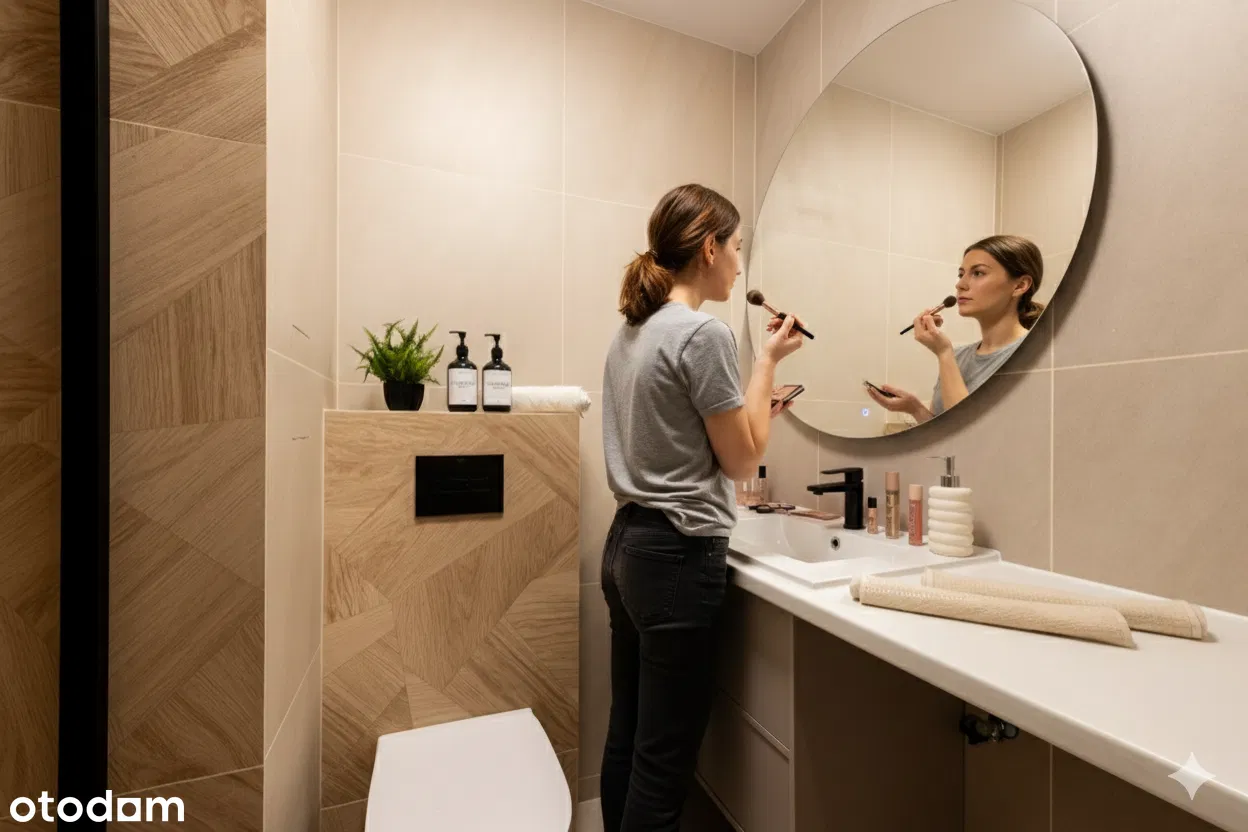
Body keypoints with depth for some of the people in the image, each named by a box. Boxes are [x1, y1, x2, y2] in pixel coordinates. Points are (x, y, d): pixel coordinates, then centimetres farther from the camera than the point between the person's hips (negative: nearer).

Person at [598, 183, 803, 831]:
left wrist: (750, 412, 17)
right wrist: (769, 361, 0)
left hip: (627, 545, 9)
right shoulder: (704, 333, -15)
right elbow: (742, 460, -7)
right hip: (678, 556, -9)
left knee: (626, 740, 22)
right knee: (663, 762, 10)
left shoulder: (631, 331, 10)